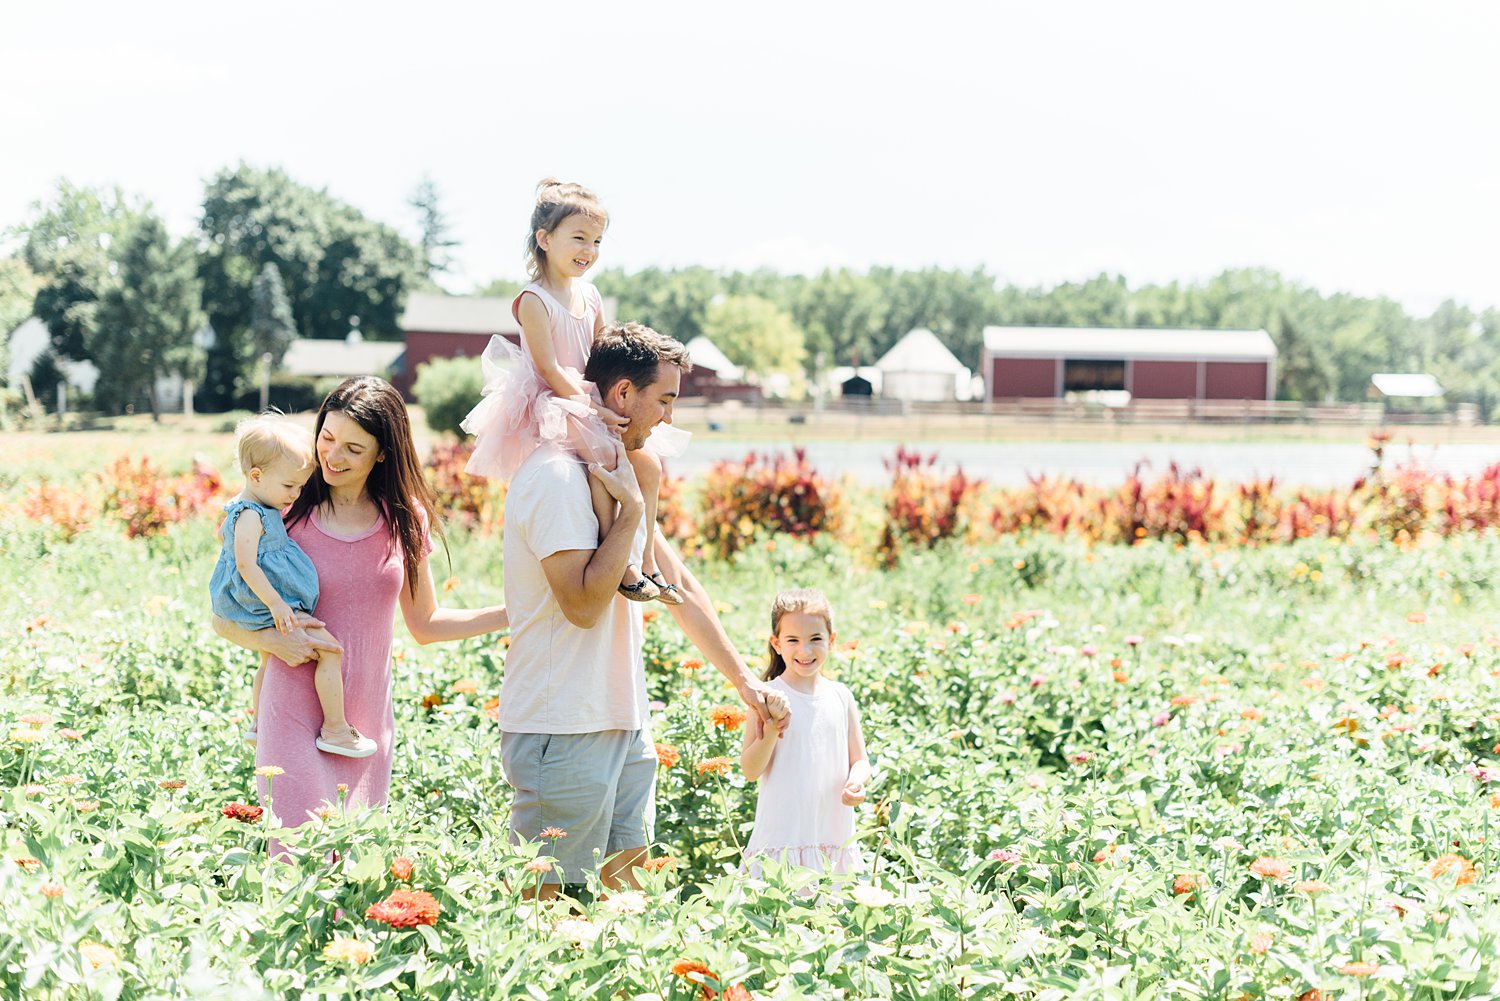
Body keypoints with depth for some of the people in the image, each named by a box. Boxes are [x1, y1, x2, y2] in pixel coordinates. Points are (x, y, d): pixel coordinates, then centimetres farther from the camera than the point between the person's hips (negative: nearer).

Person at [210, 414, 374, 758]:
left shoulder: (256, 509, 10)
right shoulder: (251, 516, -22)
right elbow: (246, 564, -30)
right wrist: (275, 603, -32)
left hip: (273, 608, 12)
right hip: (270, 611, -12)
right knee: (330, 650, -16)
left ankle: (258, 724, 50)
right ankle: (334, 729, -13)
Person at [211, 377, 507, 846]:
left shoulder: (404, 520, 5)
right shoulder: (287, 515, -5)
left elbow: (426, 625, 15)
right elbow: (222, 619, 3)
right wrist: (270, 639, -17)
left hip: (368, 723, 3)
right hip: (296, 719, -3)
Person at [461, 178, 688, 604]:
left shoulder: (589, 296, 9)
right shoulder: (533, 300, -14)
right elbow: (549, 369, -20)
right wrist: (593, 408, -24)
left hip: (590, 402, 8)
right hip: (549, 405, -8)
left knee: (649, 464, -4)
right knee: (604, 457, -31)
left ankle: (645, 559, 6)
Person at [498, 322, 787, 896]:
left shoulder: (619, 470, 14)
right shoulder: (558, 476, -16)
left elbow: (678, 588, 20)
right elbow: (584, 604, -23)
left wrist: (744, 682, 19)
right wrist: (631, 510, -17)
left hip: (622, 720, 9)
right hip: (564, 733, -9)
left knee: (625, 877, 10)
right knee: (549, 900, -3)